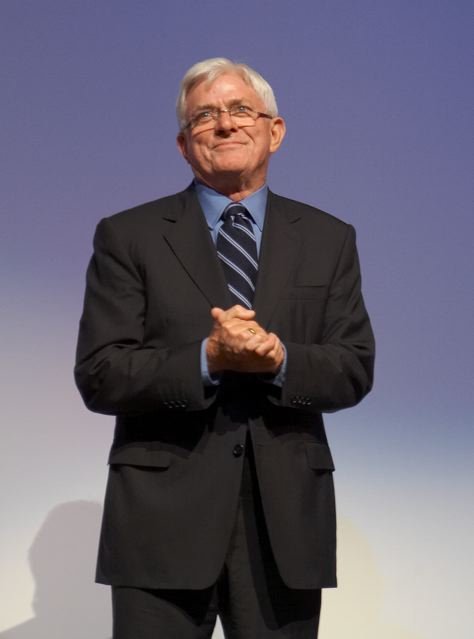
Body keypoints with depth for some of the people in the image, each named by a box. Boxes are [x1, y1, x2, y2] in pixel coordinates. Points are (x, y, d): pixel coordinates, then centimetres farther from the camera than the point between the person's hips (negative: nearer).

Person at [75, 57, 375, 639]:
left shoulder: (329, 240, 9)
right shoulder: (128, 237, 2)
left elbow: (354, 370, 3)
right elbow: (98, 376, -5)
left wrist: (280, 360, -17)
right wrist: (208, 359, -19)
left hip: (287, 518, 2)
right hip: (163, 514, -2)